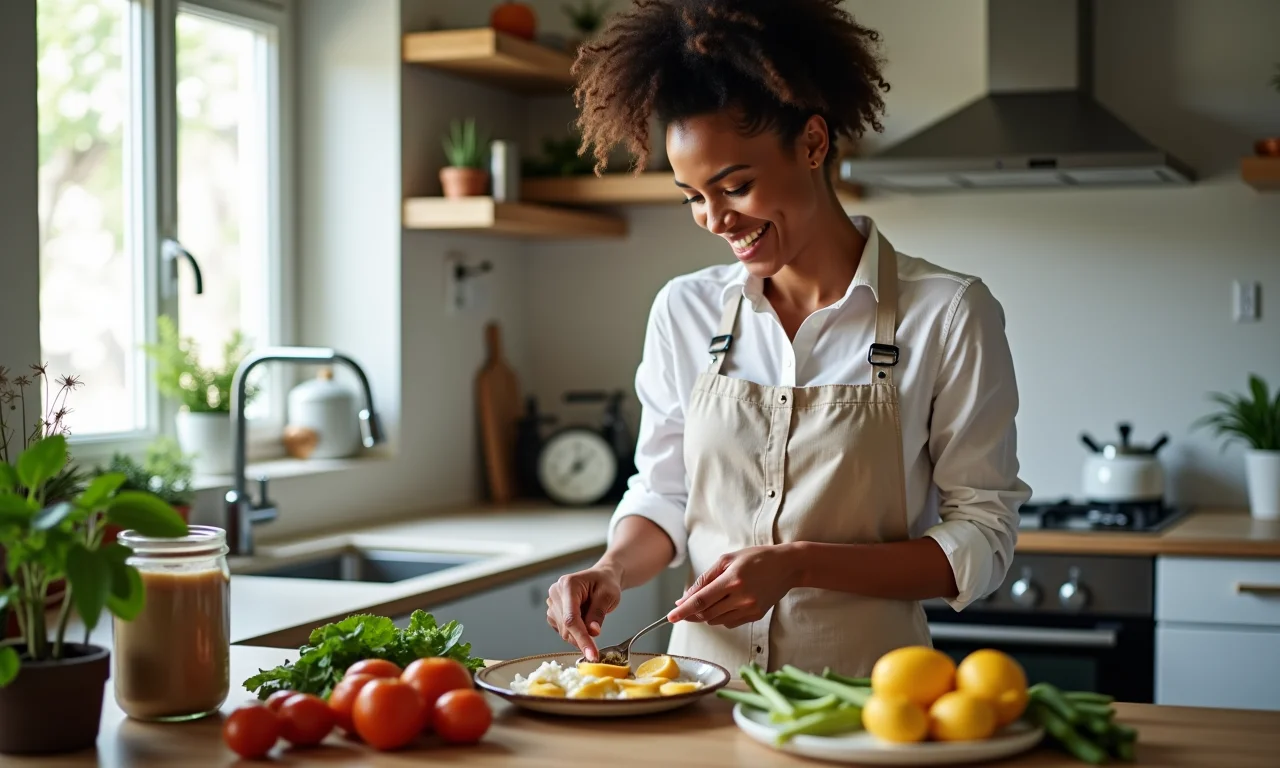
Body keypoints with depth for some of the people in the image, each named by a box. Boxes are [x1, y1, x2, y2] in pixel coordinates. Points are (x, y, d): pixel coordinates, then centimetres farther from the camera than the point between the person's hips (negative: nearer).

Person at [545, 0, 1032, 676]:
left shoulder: (948, 313, -4)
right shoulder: (684, 311, 7)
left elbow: (981, 541, -3)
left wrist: (797, 565, -15)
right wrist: (613, 570, -5)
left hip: (862, 694, -3)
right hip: (702, 687, 3)